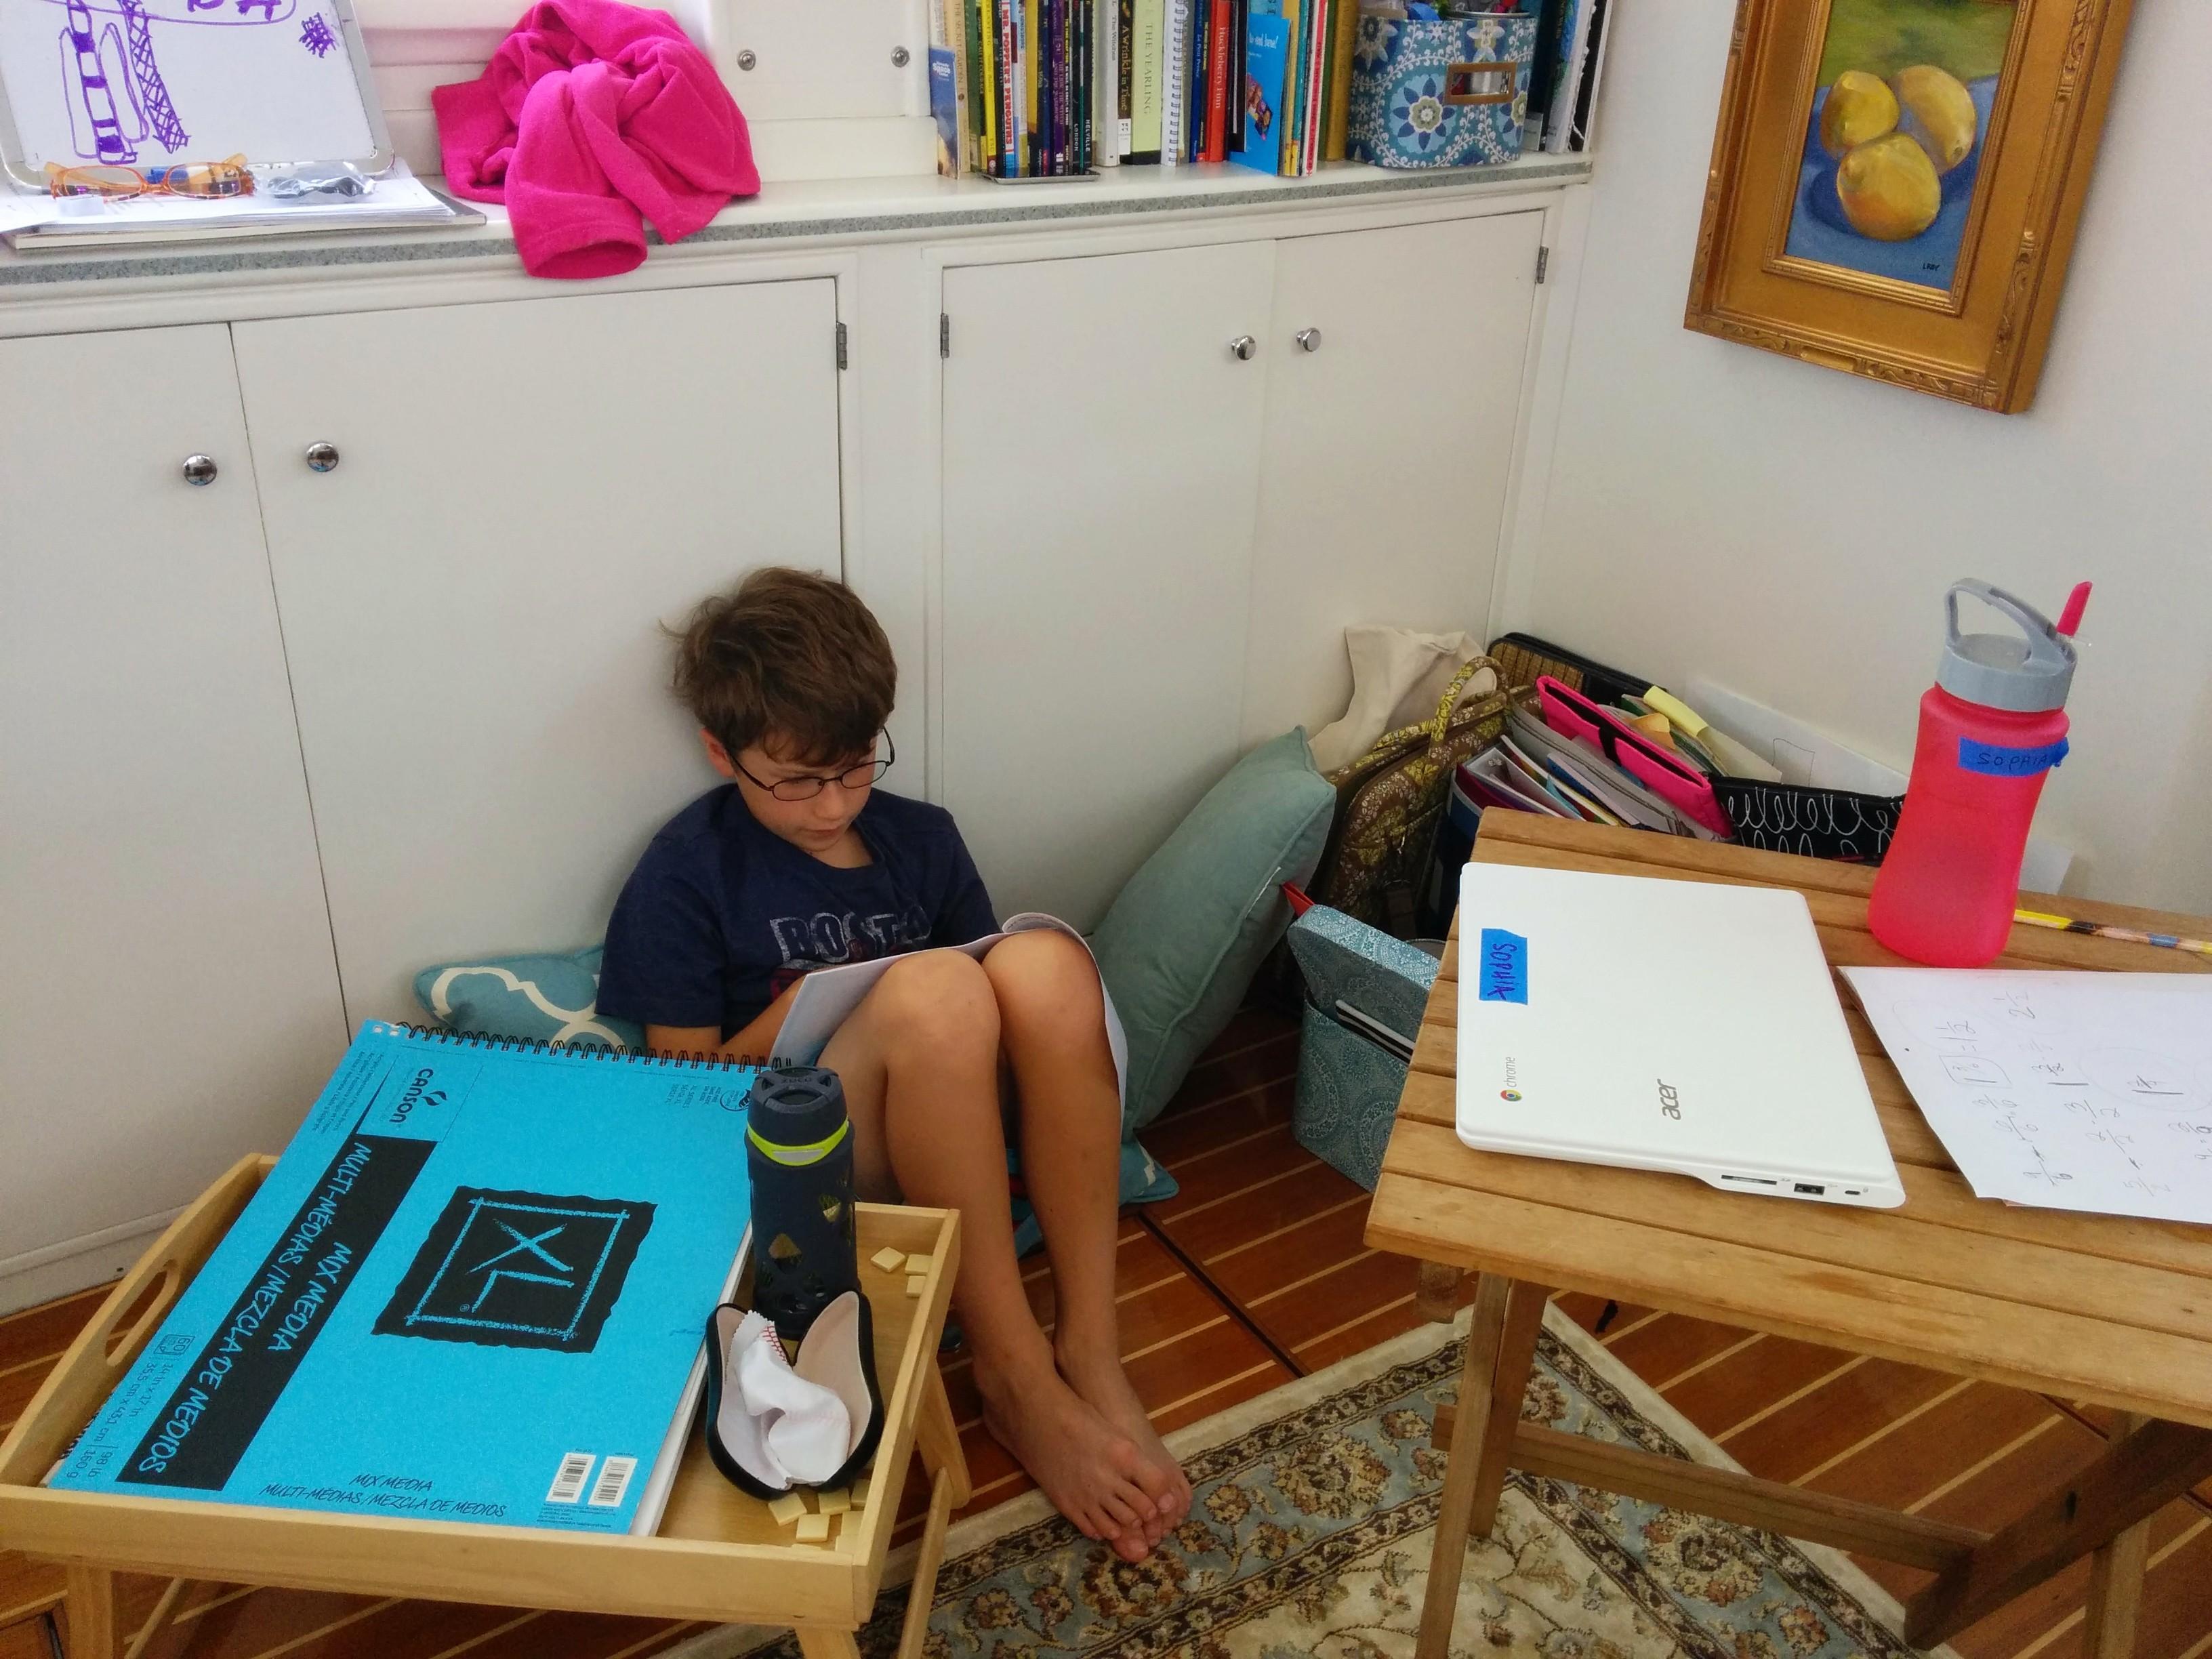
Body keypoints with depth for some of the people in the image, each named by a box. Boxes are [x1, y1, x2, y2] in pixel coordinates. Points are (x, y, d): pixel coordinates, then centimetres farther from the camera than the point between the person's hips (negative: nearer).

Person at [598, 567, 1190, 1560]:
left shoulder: (920, 839, 11)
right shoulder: (683, 880, -1)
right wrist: (795, 1013, -15)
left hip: (965, 1151, 4)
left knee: (1044, 961, -27)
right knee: (933, 986, -34)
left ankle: (1090, 1354, -25)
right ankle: (1016, 1383, -25)